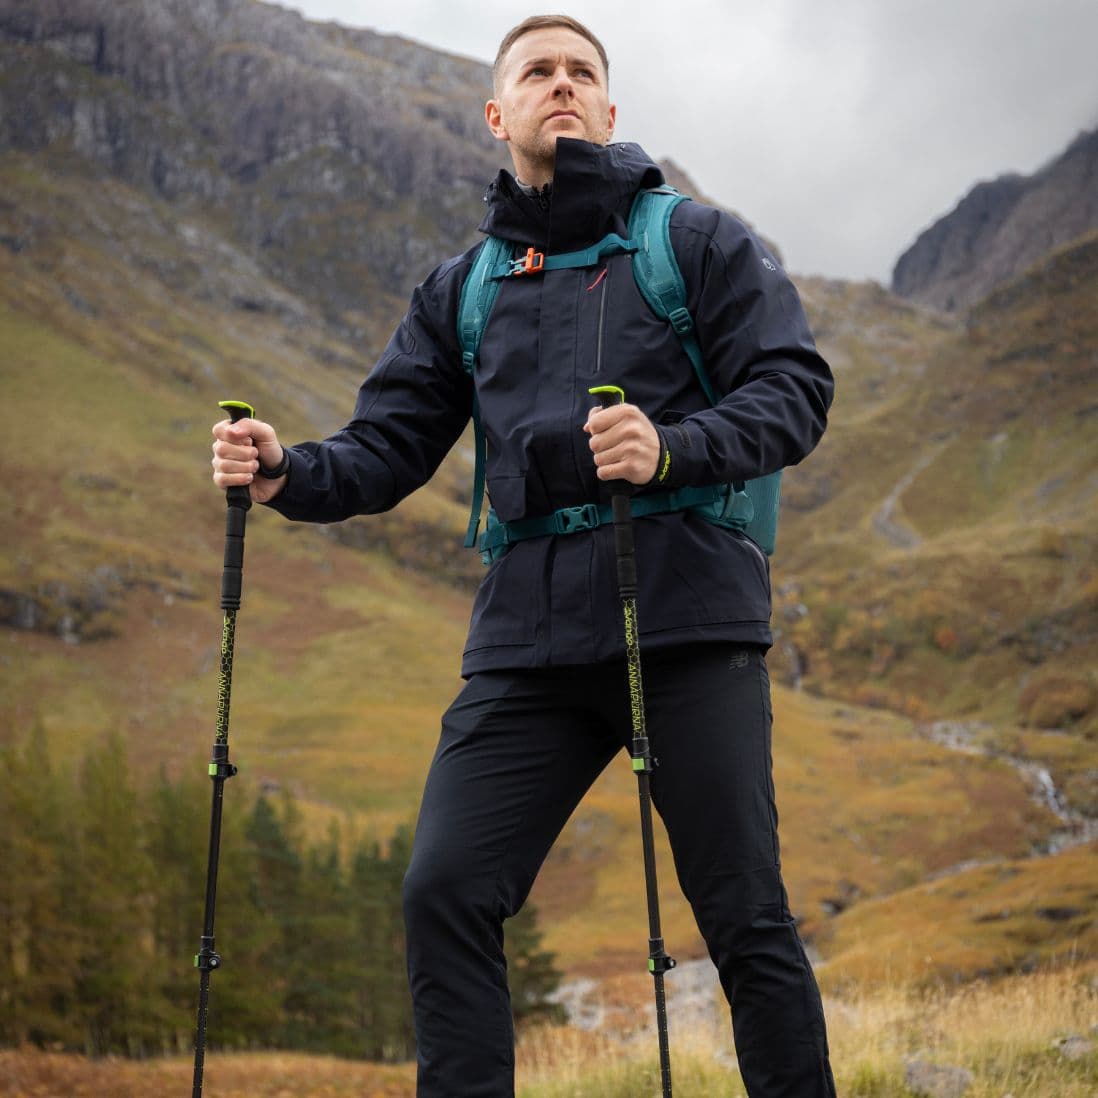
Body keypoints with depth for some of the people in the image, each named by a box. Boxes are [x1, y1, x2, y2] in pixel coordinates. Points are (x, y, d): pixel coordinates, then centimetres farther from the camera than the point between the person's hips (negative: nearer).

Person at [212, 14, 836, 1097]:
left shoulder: (698, 243, 8)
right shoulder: (459, 289, 19)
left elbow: (794, 389, -2)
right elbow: (386, 447, 13)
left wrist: (673, 449, -20)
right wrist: (286, 473, -8)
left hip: (688, 616, -3)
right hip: (528, 634, 3)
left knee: (744, 915, -2)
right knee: (444, 894, -7)